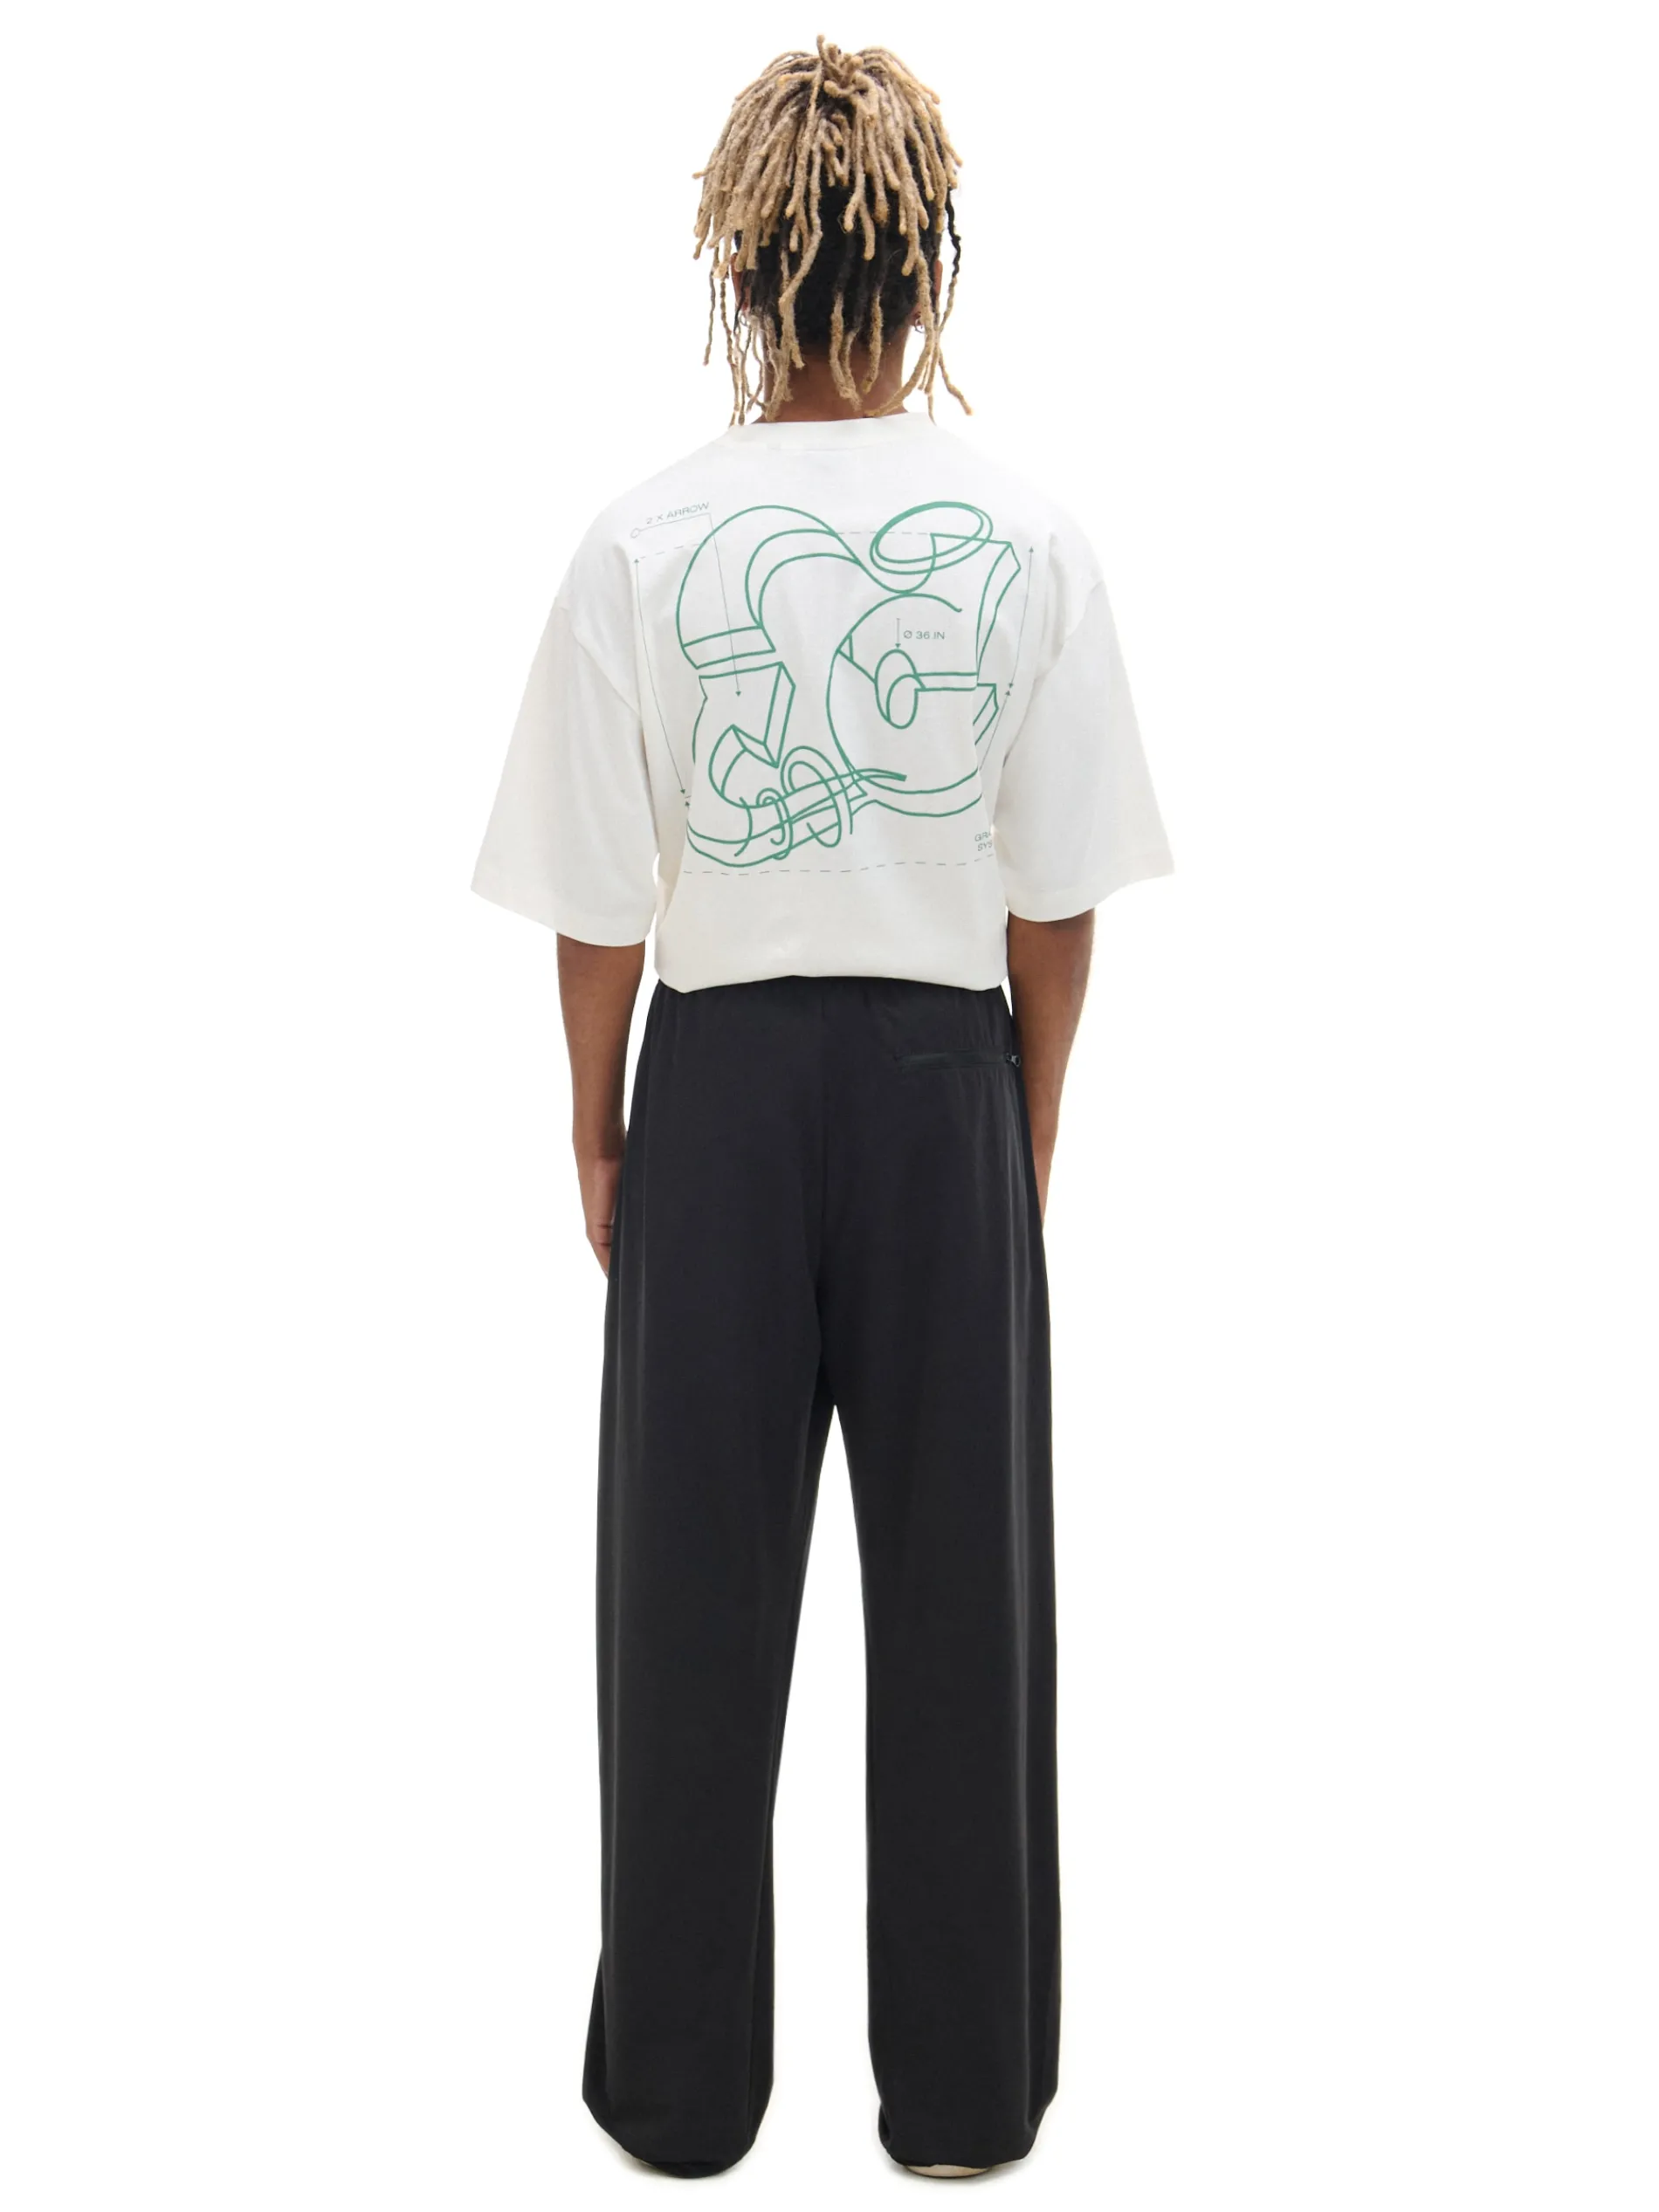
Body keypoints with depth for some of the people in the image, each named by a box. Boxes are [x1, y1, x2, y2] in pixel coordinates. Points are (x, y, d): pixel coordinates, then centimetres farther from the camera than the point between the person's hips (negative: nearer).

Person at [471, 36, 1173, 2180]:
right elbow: (1059, 895, -2)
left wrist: (595, 1126, 8)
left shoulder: (644, 542, -9)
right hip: (943, 1078, 1)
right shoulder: (1031, 541, -5)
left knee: (701, 1590, 11)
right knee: (960, 1583, 11)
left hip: (728, 1077, -1)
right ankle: (966, 2085, 26)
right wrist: (1029, 1118, 11)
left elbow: (601, 901, -6)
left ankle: (680, 2084, 27)